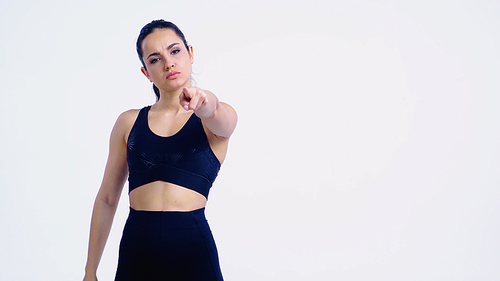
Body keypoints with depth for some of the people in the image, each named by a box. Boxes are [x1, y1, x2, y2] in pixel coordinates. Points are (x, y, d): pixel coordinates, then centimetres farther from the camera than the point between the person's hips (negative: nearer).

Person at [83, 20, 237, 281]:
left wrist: (205, 101, -44)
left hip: (192, 249, -2)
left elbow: (216, 114, -21)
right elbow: (107, 198, 10)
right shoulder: (129, 122, 9)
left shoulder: (219, 119, 4)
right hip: (136, 248, 2)